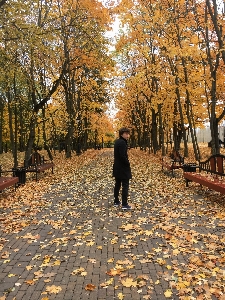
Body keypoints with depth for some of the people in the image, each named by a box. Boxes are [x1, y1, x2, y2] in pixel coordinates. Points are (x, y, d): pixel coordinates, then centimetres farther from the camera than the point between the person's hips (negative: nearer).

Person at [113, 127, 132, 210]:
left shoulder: (117, 142, 11)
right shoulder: (122, 142, -18)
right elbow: (122, 156, -24)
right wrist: (128, 163, -11)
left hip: (117, 167, 10)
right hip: (123, 168, -9)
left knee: (117, 184, 16)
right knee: (125, 186, -3)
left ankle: (116, 201, 25)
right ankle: (124, 204, 0)